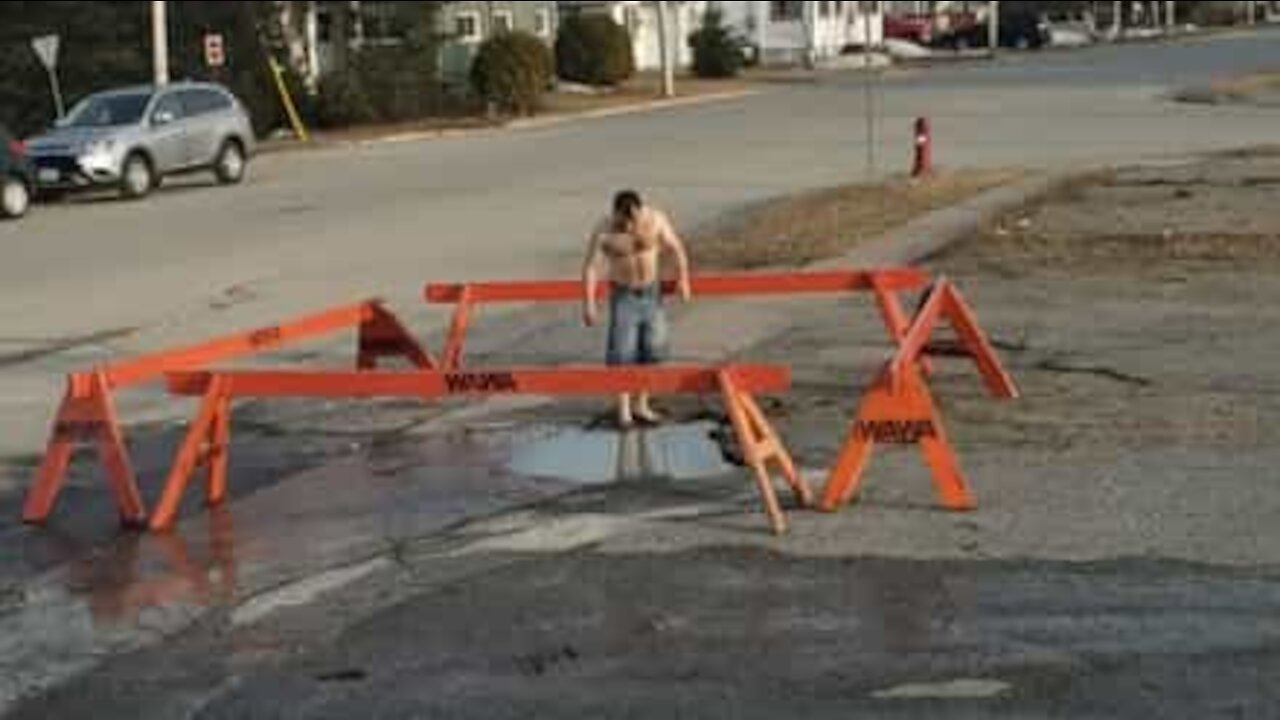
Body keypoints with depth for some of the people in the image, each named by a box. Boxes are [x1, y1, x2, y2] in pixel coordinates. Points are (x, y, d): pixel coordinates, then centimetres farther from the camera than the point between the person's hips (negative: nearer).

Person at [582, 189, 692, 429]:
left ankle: (641, 405, 20)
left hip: (652, 292, 3)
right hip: (623, 295, -3)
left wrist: (682, 278, -19)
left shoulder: (656, 219, -14)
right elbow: (591, 267, -15)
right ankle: (624, 410, 5)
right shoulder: (604, 231, -19)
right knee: (622, 353, -6)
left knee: (651, 351, 7)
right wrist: (589, 303, -20)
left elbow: (676, 248, -7)